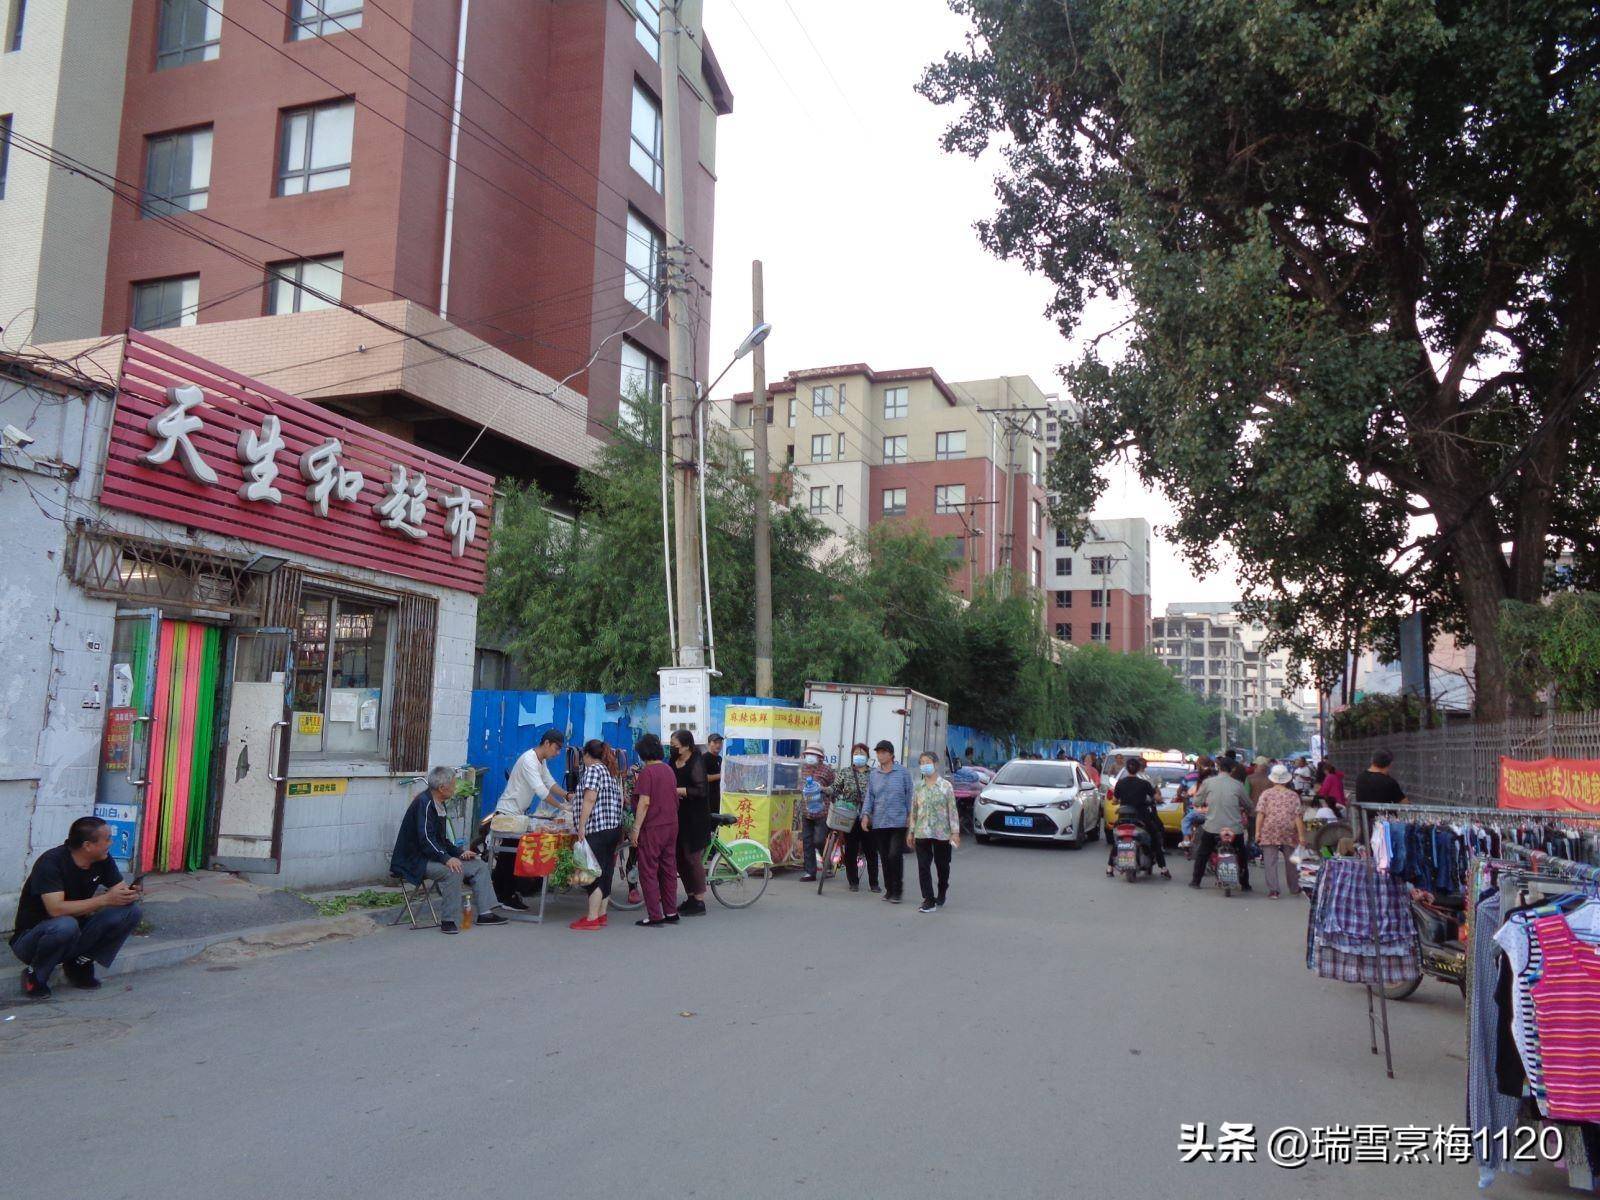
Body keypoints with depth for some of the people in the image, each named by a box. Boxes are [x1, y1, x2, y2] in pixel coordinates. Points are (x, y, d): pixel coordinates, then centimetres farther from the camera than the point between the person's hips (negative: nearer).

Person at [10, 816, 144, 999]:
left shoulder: (102, 859, -5)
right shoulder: (51, 862, -24)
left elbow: (120, 889, -1)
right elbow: (56, 909, -34)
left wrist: (130, 894, -25)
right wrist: (105, 899, -35)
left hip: (75, 936, 6)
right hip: (31, 938, -6)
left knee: (132, 911, -14)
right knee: (65, 926, -39)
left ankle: (79, 964, -1)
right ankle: (34, 975, -10)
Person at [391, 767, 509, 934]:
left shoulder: (438, 804, 14)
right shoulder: (424, 803, -17)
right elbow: (425, 839, -26)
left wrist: (459, 852, 5)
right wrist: (446, 858, -34)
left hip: (435, 856, 10)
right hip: (416, 861, -10)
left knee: (480, 866, 2)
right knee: (454, 871, -34)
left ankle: (485, 913, 0)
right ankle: (449, 920, -26)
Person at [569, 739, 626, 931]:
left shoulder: (593, 770, -8)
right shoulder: (611, 772, 18)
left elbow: (589, 799, -18)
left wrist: (582, 826, -18)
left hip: (597, 830, -9)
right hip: (614, 828, 9)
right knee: (605, 873, 12)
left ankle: (592, 919, -5)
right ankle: (601, 915, 16)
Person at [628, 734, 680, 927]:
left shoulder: (647, 772, -13)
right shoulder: (669, 770, 9)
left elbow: (644, 802, -18)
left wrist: (636, 829, -14)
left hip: (652, 828, -7)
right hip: (671, 825, 7)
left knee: (648, 871, 0)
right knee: (669, 869, 12)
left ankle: (655, 916, -1)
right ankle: (671, 913, 17)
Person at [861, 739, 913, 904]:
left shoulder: (902, 772, 0)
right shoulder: (874, 773, 10)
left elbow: (909, 795, 3)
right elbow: (870, 796, 12)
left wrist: (910, 815, -2)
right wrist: (866, 814, 0)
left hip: (898, 821, -4)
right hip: (879, 822, 4)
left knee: (895, 855, -11)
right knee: (884, 857, 8)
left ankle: (896, 890, 2)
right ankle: (889, 889, 19)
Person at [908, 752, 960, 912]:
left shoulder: (945, 786, -4)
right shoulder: (918, 787, 5)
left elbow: (952, 810, -5)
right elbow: (913, 811, 10)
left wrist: (955, 832, -9)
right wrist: (910, 832, 8)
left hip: (942, 832, -2)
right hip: (922, 833, 2)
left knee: (942, 865, 12)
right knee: (923, 867, -4)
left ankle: (942, 891, 38)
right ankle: (929, 901, 1)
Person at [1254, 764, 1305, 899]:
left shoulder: (1266, 794, 1)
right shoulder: (1293, 795, 4)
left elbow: (1260, 813, -6)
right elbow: (1298, 816, -2)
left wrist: (1257, 831, -4)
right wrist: (1301, 835, -1)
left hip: (1269, 832, -2)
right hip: (1289, 832, 2)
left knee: (1270, 861, -2)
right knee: (1290, 860, 17)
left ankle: (1273, 890, -9)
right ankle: (1293, 887, 32)